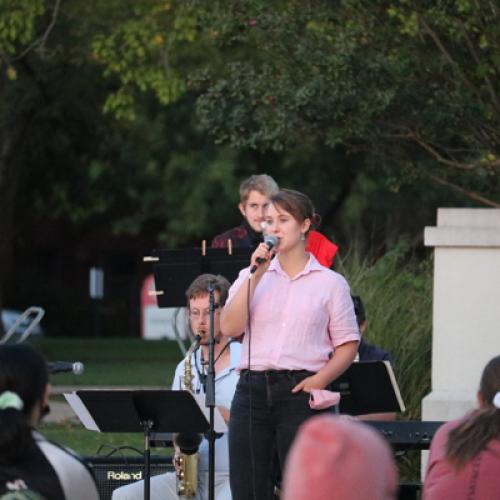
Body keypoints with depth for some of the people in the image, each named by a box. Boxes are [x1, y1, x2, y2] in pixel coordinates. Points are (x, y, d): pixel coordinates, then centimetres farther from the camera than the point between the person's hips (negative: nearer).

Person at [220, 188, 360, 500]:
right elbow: (230, 328, -2)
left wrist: (321, 379, -12)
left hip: (300, 391, -3)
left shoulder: (330, 283, 5)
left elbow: (348, 344, 4)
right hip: (253, 390, 3)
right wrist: (256, 276, -7)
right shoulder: (251, 277, 13)